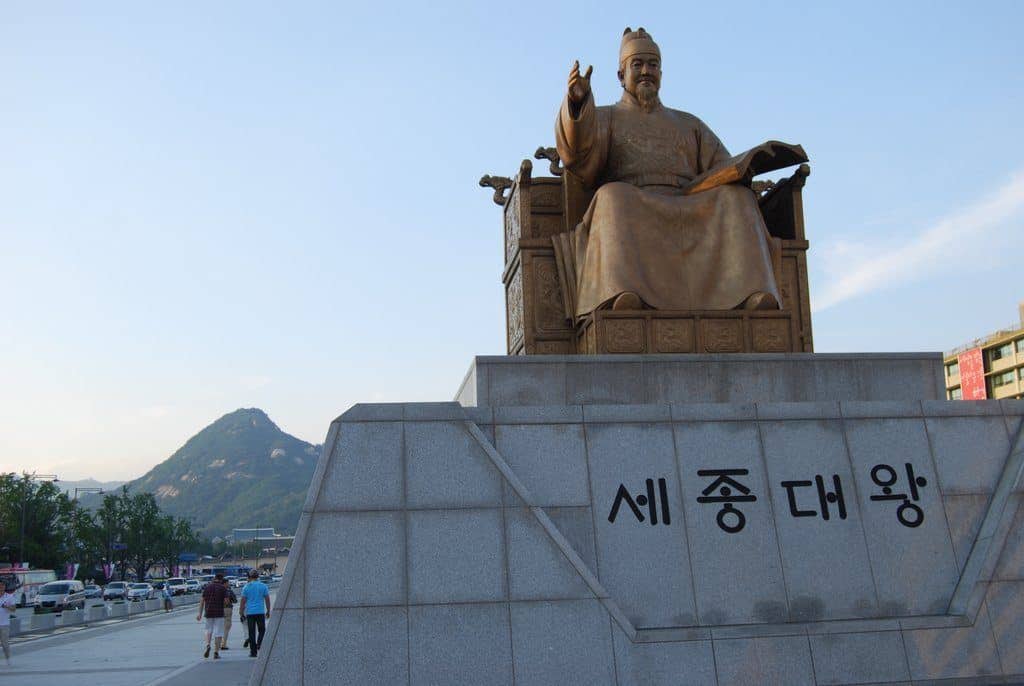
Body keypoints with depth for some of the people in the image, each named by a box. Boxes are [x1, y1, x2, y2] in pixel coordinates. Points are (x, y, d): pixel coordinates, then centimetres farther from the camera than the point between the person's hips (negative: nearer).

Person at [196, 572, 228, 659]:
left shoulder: (207, 587, 6)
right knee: (218, 633, 3)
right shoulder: (223, 588, -3)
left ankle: (208, 645, -3)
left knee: (209, 630, 21)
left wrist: (200, 613, 5)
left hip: (209, 613, 3)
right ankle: (216, 653, 1)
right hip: (219, 613, -3)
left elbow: (202, 601, 4)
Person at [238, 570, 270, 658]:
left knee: (252, 632, 4)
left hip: (250, 612, 0)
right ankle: (259, 645, -8)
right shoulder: (263, 586, 2)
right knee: (262, 630, 12)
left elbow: (243, 601, 1)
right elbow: (267, 600, 5)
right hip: (260, 612, 0)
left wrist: (241, 612, 9)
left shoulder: (246, 587, 1)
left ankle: (253, 651, 4)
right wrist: (268, 611, 14)